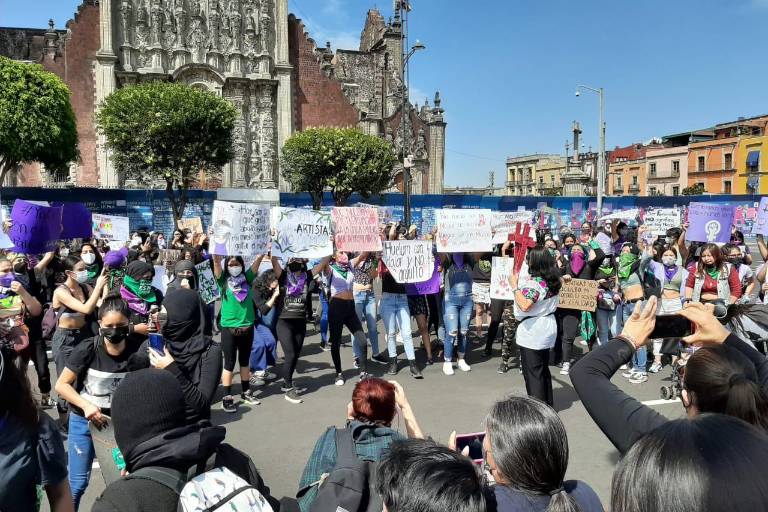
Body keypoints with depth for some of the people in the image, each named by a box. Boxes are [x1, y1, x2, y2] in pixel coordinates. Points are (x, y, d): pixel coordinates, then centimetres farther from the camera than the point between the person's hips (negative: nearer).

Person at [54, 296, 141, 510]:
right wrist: (86, 406, -23)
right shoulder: (87, 349, -18)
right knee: (78, 483, 3)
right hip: (83, 421, -1)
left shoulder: (136, 353, -14)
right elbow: (61, 385, -10)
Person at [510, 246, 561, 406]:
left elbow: (525, 305, -33)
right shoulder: (553, 280, 5)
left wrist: (515, 286, -21)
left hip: (532, 330, -9)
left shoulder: (535, 282, -22)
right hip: (548, 326, 9)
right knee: (543, 369, 20)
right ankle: (547, 404, 30)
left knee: (532, 372, 1)